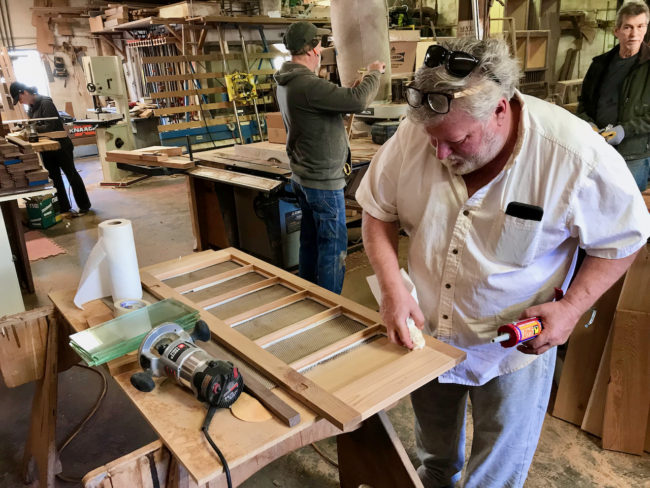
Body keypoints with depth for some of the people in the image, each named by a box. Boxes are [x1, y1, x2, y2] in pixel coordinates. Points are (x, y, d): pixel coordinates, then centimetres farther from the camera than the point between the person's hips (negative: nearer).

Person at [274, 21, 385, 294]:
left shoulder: (286, 83, 8)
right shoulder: (307, 85, -24)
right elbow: (358, 101, -28)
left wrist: (356, 87, 10)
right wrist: (374, 74, -10)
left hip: (302, 177, 10)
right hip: (323, 180, -10)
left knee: (310, 240, 19)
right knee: (333, 246, 0)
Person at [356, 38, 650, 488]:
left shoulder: (577, 156, -26)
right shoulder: (414, 135, -19)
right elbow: (378, 212, -6)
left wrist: (572, 307, -22)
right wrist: (392, 286, -19)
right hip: (425, 334, 3)